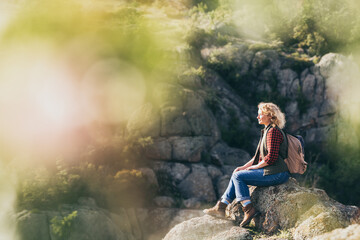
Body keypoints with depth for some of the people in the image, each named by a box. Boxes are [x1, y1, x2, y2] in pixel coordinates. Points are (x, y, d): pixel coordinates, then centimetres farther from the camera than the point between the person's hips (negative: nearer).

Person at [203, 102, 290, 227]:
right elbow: (259, 156, 21)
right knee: (237, 175, 9)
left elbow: (271, 157, -21)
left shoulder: (273, 131, -14)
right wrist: (243, 167, 11)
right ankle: (221, 207, 7)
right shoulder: (267, 131, 19)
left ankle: (249, 209, -14)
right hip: (270, 171, 10)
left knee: (238, 176, -12)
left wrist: (254, 167, -9)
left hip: (277, 173, -10)